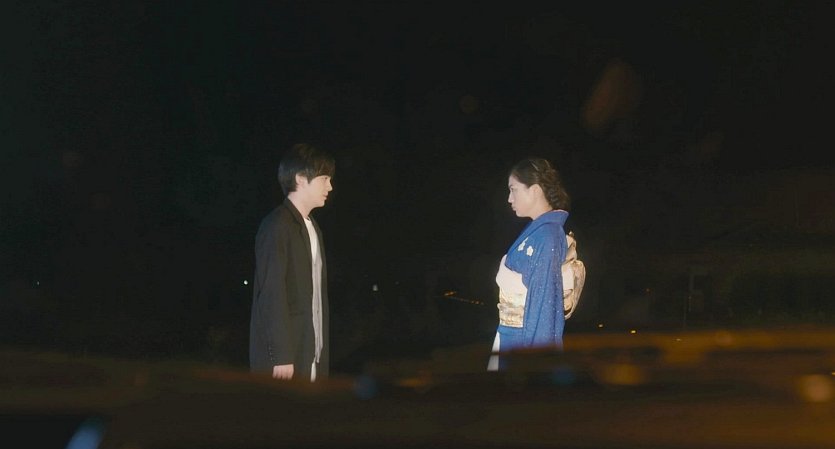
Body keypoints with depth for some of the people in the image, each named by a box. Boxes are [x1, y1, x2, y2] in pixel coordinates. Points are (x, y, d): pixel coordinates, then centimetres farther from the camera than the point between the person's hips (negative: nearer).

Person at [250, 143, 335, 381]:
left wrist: (320, 355, 14)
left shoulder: (312, 228, 17)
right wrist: (281, 356, -19)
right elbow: (272, 293, -15)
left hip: (309, 358, 8)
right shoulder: (277, 225, -10)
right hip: (283, 355, -8)